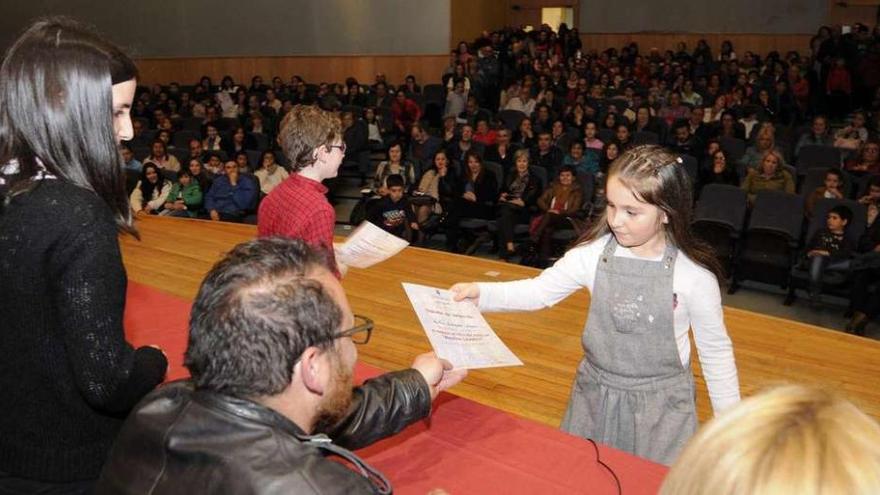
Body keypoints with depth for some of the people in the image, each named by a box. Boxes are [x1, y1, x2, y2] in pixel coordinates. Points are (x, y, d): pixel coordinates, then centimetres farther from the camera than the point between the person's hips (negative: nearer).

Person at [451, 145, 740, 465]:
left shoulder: (694, 275, -15)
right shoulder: (593, 253, -10)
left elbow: (716, 350, -5)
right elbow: (540, 291, -7)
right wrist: (481, 293, -22)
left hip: (660, 404, -2)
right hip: (595, 395, 3)